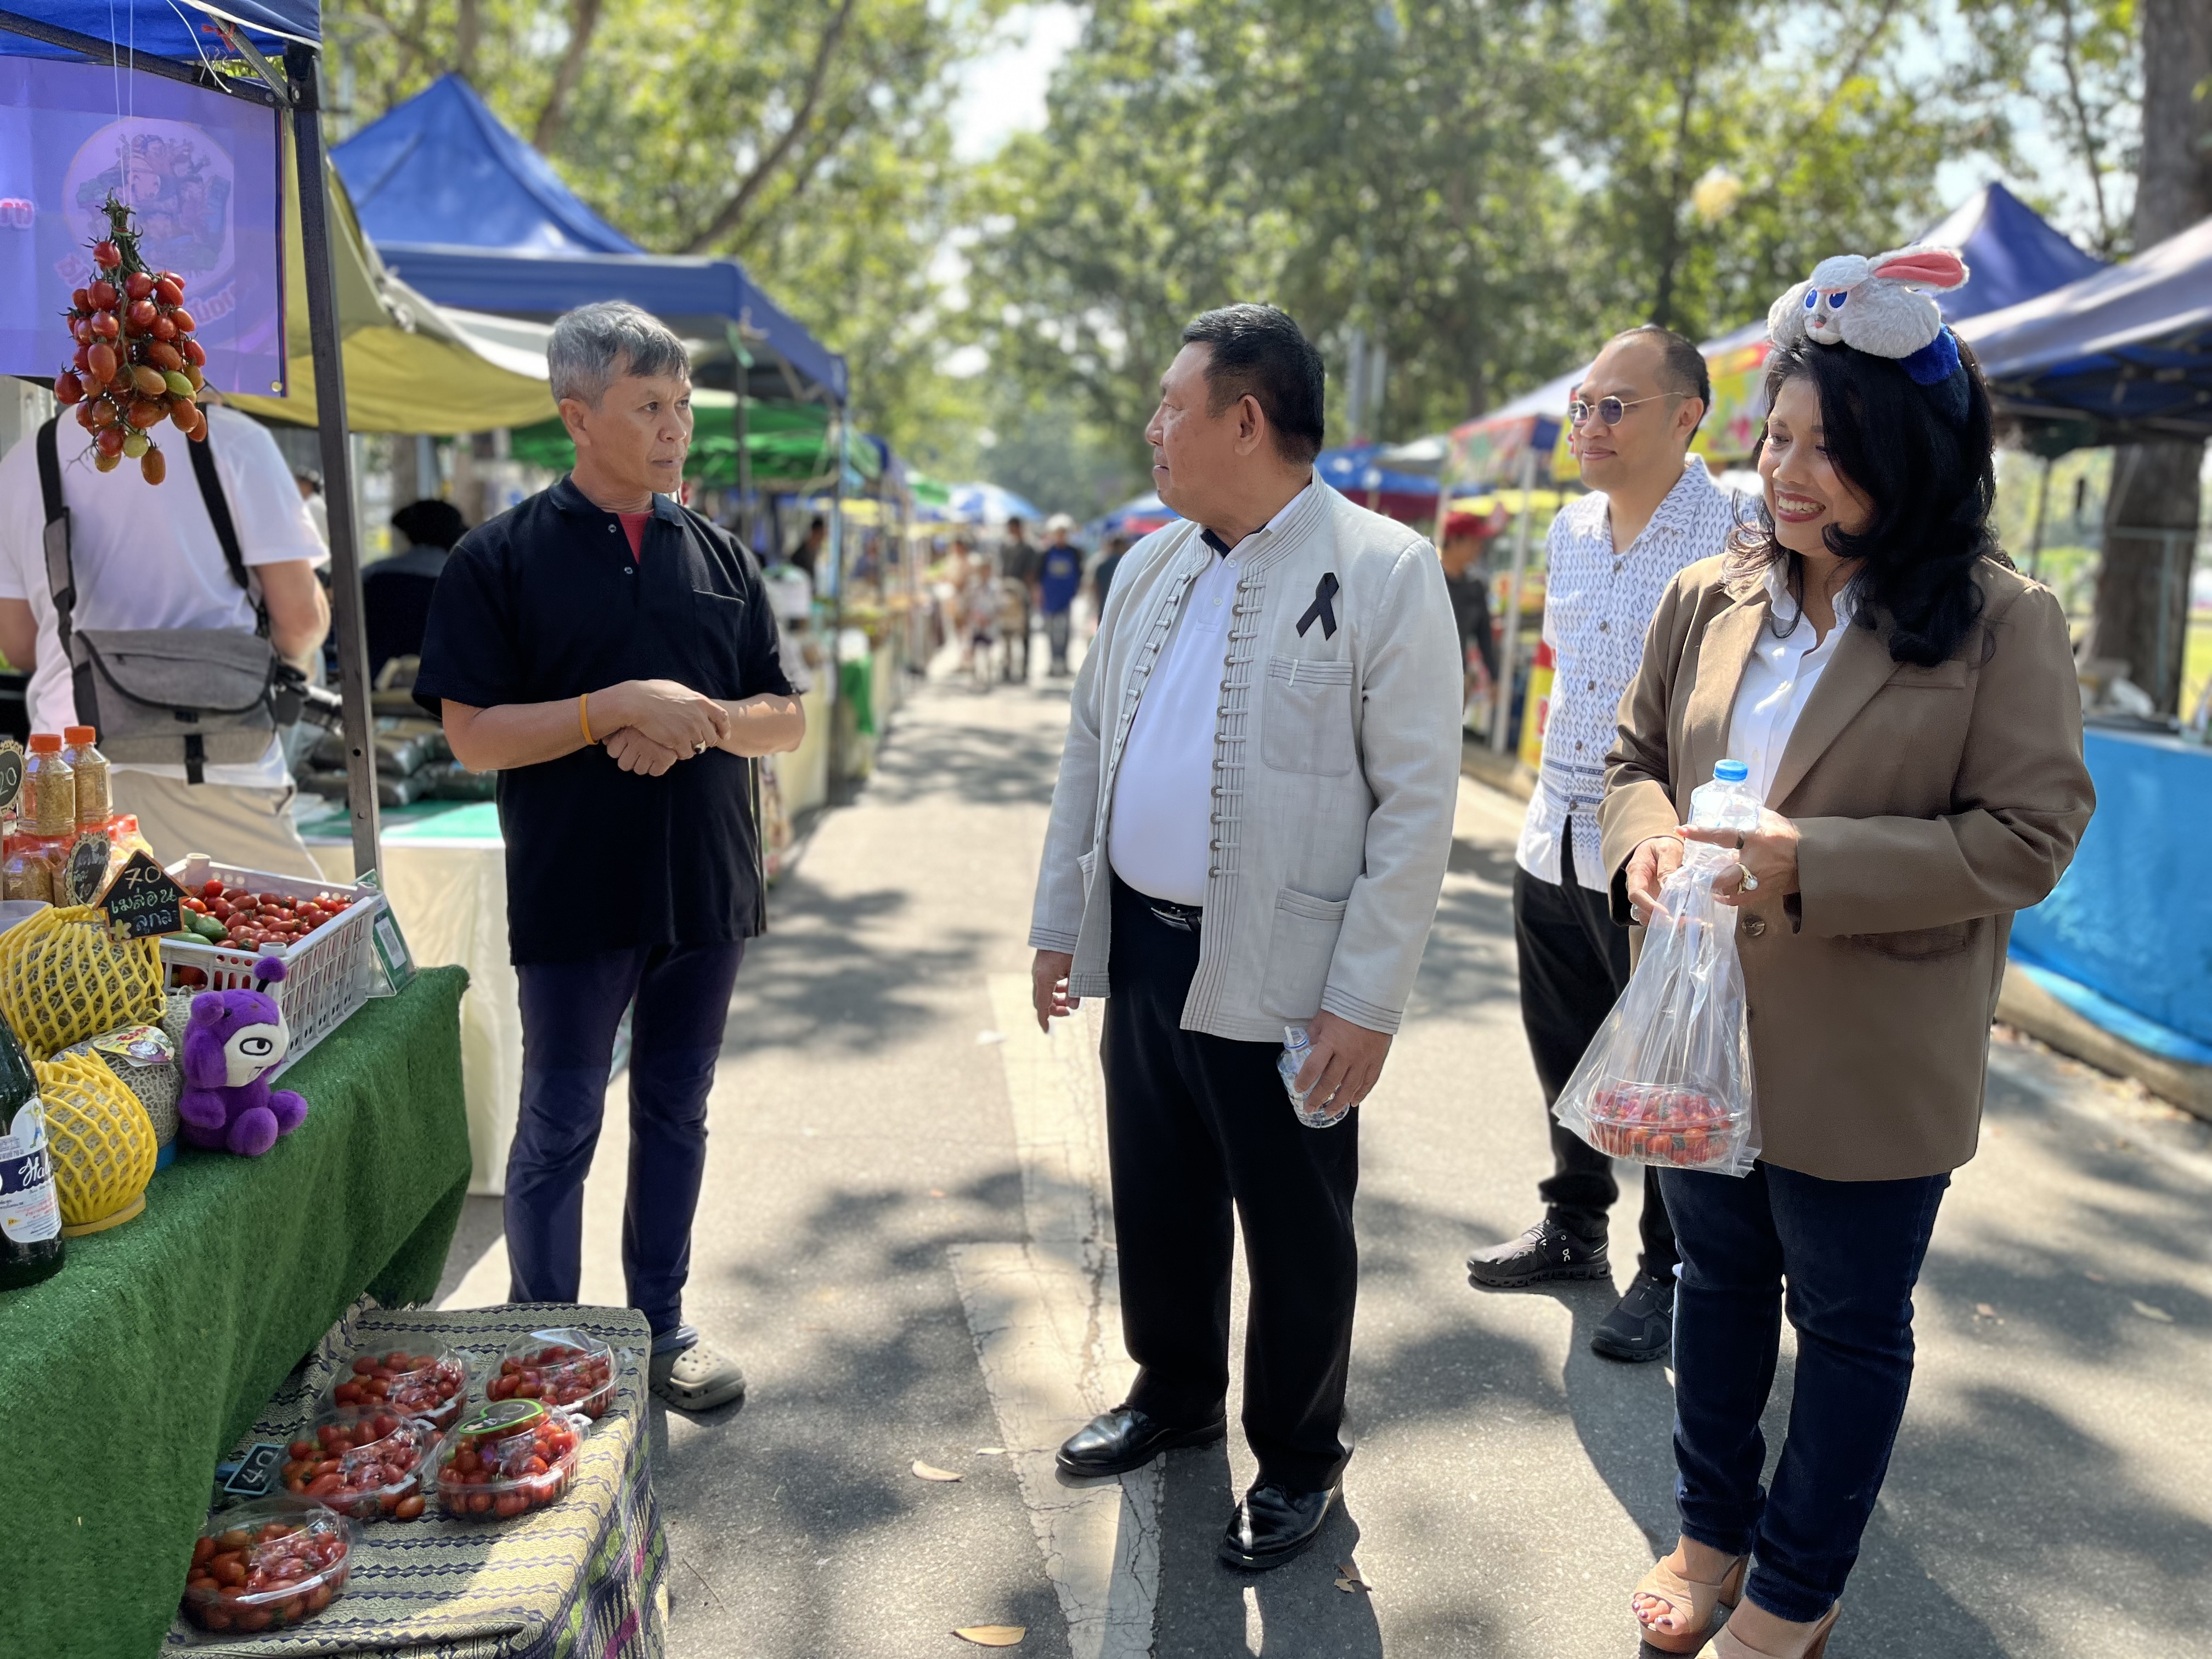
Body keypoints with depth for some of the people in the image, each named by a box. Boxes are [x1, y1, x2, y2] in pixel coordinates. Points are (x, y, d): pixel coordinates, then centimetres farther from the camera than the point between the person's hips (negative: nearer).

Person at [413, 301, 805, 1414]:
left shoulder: (719, 556, 8)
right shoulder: (502, 558, -4)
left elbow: (785, 721, 7)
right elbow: (474, 735, -11)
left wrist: (697, 718, -13)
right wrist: (622, 706, -20)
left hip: (707, 888, 4)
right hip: (575, 894, -4)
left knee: (675, 1113, 15)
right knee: (560, 1129, 7)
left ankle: (660, 1326, 30)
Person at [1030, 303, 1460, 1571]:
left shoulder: (1384, 572, -11)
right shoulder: (1150, 568, 10)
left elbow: (1417, 803, -13)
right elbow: (1091, 751, 16)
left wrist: (1366, 1000, -16)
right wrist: (1061, 920, 14)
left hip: (1280, 977, -6)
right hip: (1142, 948, 6)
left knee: (1296, 1232, 10)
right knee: (1159, 1203, 20)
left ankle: (1298, 1460, 32)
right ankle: (1174, 1397, 43)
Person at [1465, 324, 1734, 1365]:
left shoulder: (1734, 540, -14)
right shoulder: (1570, 530, 9)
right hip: (1555, 840, 7)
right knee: (1565, 1052, 19)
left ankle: (1671, 1271, 24)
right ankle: (1573, 1227, 38)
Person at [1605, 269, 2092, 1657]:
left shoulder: (2004, 621, -13)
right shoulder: (1711, 598, 1)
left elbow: (2029, 836, -16)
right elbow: (1635, 750, 10)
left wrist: (1811, 861, -26)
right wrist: (1647, 835, -13)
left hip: (1868, 1062, -4)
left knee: (1850, 1325, 14)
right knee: (1720, 1284, 21)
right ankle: (1714, 1529, 43)